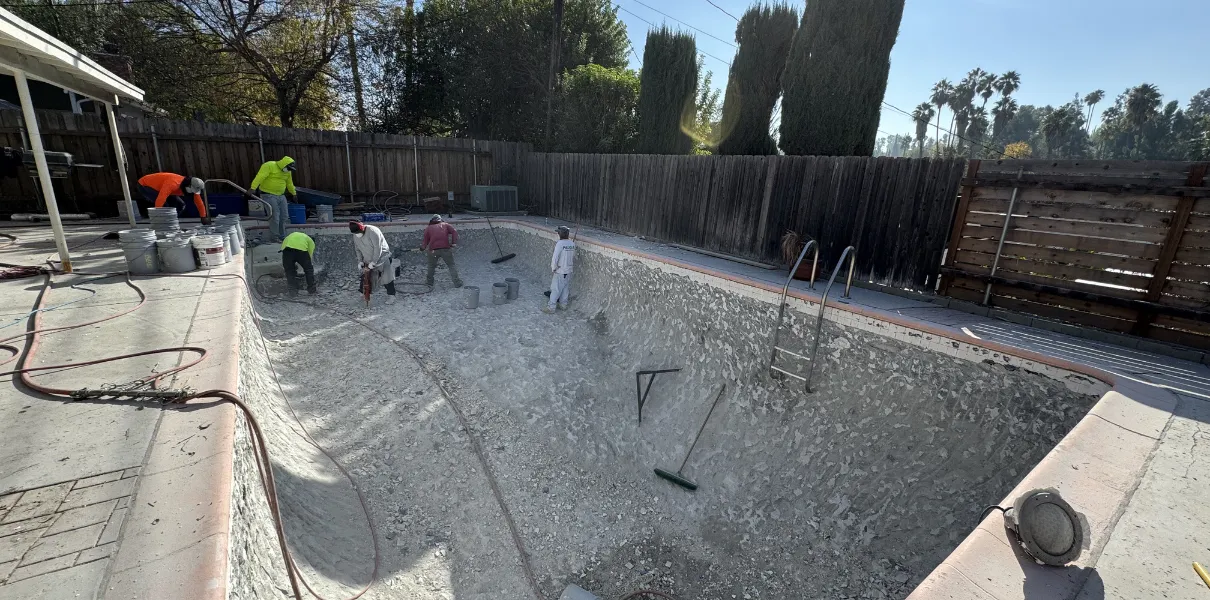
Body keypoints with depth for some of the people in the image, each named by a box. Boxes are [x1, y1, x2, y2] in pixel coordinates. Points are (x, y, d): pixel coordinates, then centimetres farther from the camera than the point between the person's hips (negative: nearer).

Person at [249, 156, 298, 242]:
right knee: (274, 217, -9)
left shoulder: (288, 172, 11)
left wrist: (294, 193, 36)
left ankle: (282, 237, 19)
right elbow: (260, 177, -24)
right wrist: (253, 188, -34)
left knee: (284, 217, 8)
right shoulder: (269, 166, -12)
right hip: (269, 196, -8)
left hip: (281, 196, 8)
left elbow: (290, 184, 26)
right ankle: (274, 238, 0)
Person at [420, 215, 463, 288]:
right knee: (451, 265, 9)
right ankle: (457, 283, 6)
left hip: (433, 250, 1)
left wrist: (423, 247, 30)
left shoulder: (428, 228, 15)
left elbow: (425, 240, 13)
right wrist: (454, 242, 0)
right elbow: (454, 231, 2)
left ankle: (429, 282, 32)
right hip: (445, 248, -1)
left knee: (431, 266, 21)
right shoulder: (445, 225, 15)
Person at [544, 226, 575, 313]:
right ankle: (563, 305, 24)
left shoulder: (559, 243, -18)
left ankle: (551, 307, 3)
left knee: (555, 289, -1)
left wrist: (553, 268, -9)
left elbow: (555, 257, -20)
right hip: (569, 271, 6)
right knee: (565, 289, 16)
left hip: (559, 271, -6)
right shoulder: (572, 244, 2)